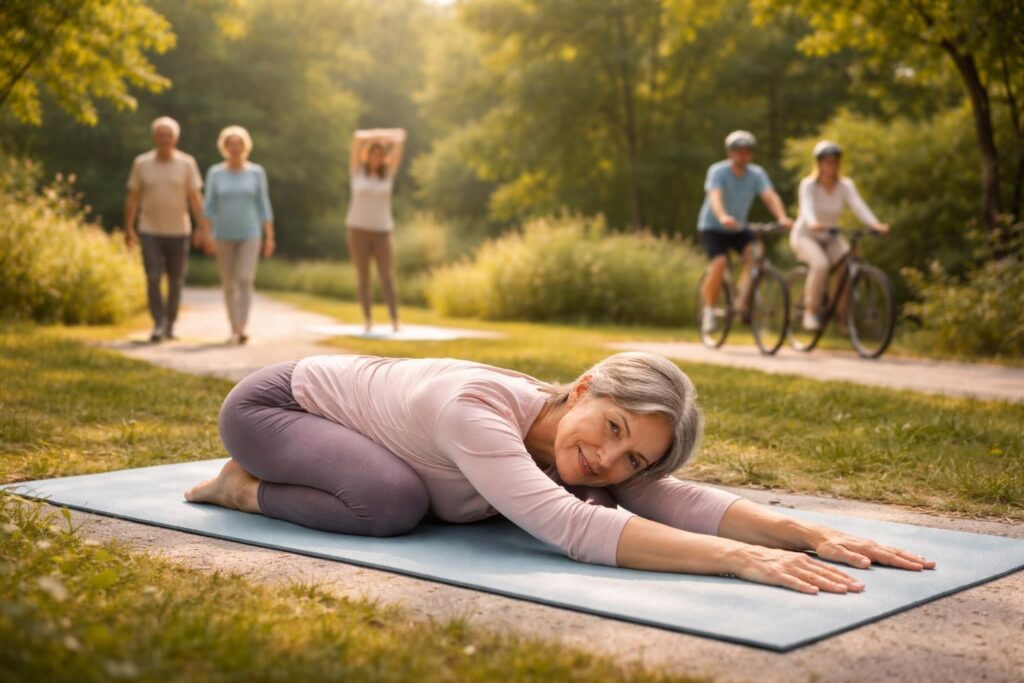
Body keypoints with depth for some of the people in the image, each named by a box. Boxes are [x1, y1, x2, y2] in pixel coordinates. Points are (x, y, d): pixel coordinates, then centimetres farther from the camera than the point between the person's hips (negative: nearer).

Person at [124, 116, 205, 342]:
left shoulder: (187, 163, -2)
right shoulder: (141, 163, 0)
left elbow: (195, 198, -2)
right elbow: (132, 198, 4)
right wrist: (128, 228, 0)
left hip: (178, 231, 0)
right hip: (150, 232, 0)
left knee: (176, 280, 8)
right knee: (153, 279, -12)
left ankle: (170, 325, 21)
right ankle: (158, 325, -8)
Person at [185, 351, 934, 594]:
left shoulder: (559, 445, -17)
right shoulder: (478, 409, -40)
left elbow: (676, 500, -27)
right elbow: (571, 527, -53)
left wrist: (811, 533, -39)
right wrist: (742, 558, -57)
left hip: (345, 394, 8)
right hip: (271, 401, -8)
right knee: (394, 502, -33)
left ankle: (269, 476, 26)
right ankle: (246, 487, -2)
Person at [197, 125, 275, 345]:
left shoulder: (256, 172, -1)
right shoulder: (215, 173, 0)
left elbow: (263, 205, 1)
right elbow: (209, 206, 0)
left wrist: (270, 237, -2)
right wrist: (205, 234, -13)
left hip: (249, 235, -1)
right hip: (224, 236, 1)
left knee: (245, 280, -16)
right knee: (229, 284, 7)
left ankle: (241, 330, -19)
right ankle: (234, 329, 21)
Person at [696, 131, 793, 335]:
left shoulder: (757, 174, -8)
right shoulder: (718, 171, -18)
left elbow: (770, 196, -22)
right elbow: (715, 196, -35)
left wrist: (782, 217, -41)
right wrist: (723, 217, -56)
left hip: (738, 228, 4)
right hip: (712, 227, -4)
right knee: (719, 263, -26)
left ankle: (742, 296, -9)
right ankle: (708, 310, -9)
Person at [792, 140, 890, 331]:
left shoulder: (845, 185, -5)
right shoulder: (809, 185, -14)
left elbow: (858, 206, -20)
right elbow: (807, 207, -31)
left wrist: (875, 224, -39)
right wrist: (813, 224, -54)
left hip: (830, 237, 4)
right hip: (805, 236, -4)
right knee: (821, 264, -34)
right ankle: (811, 312, -20)